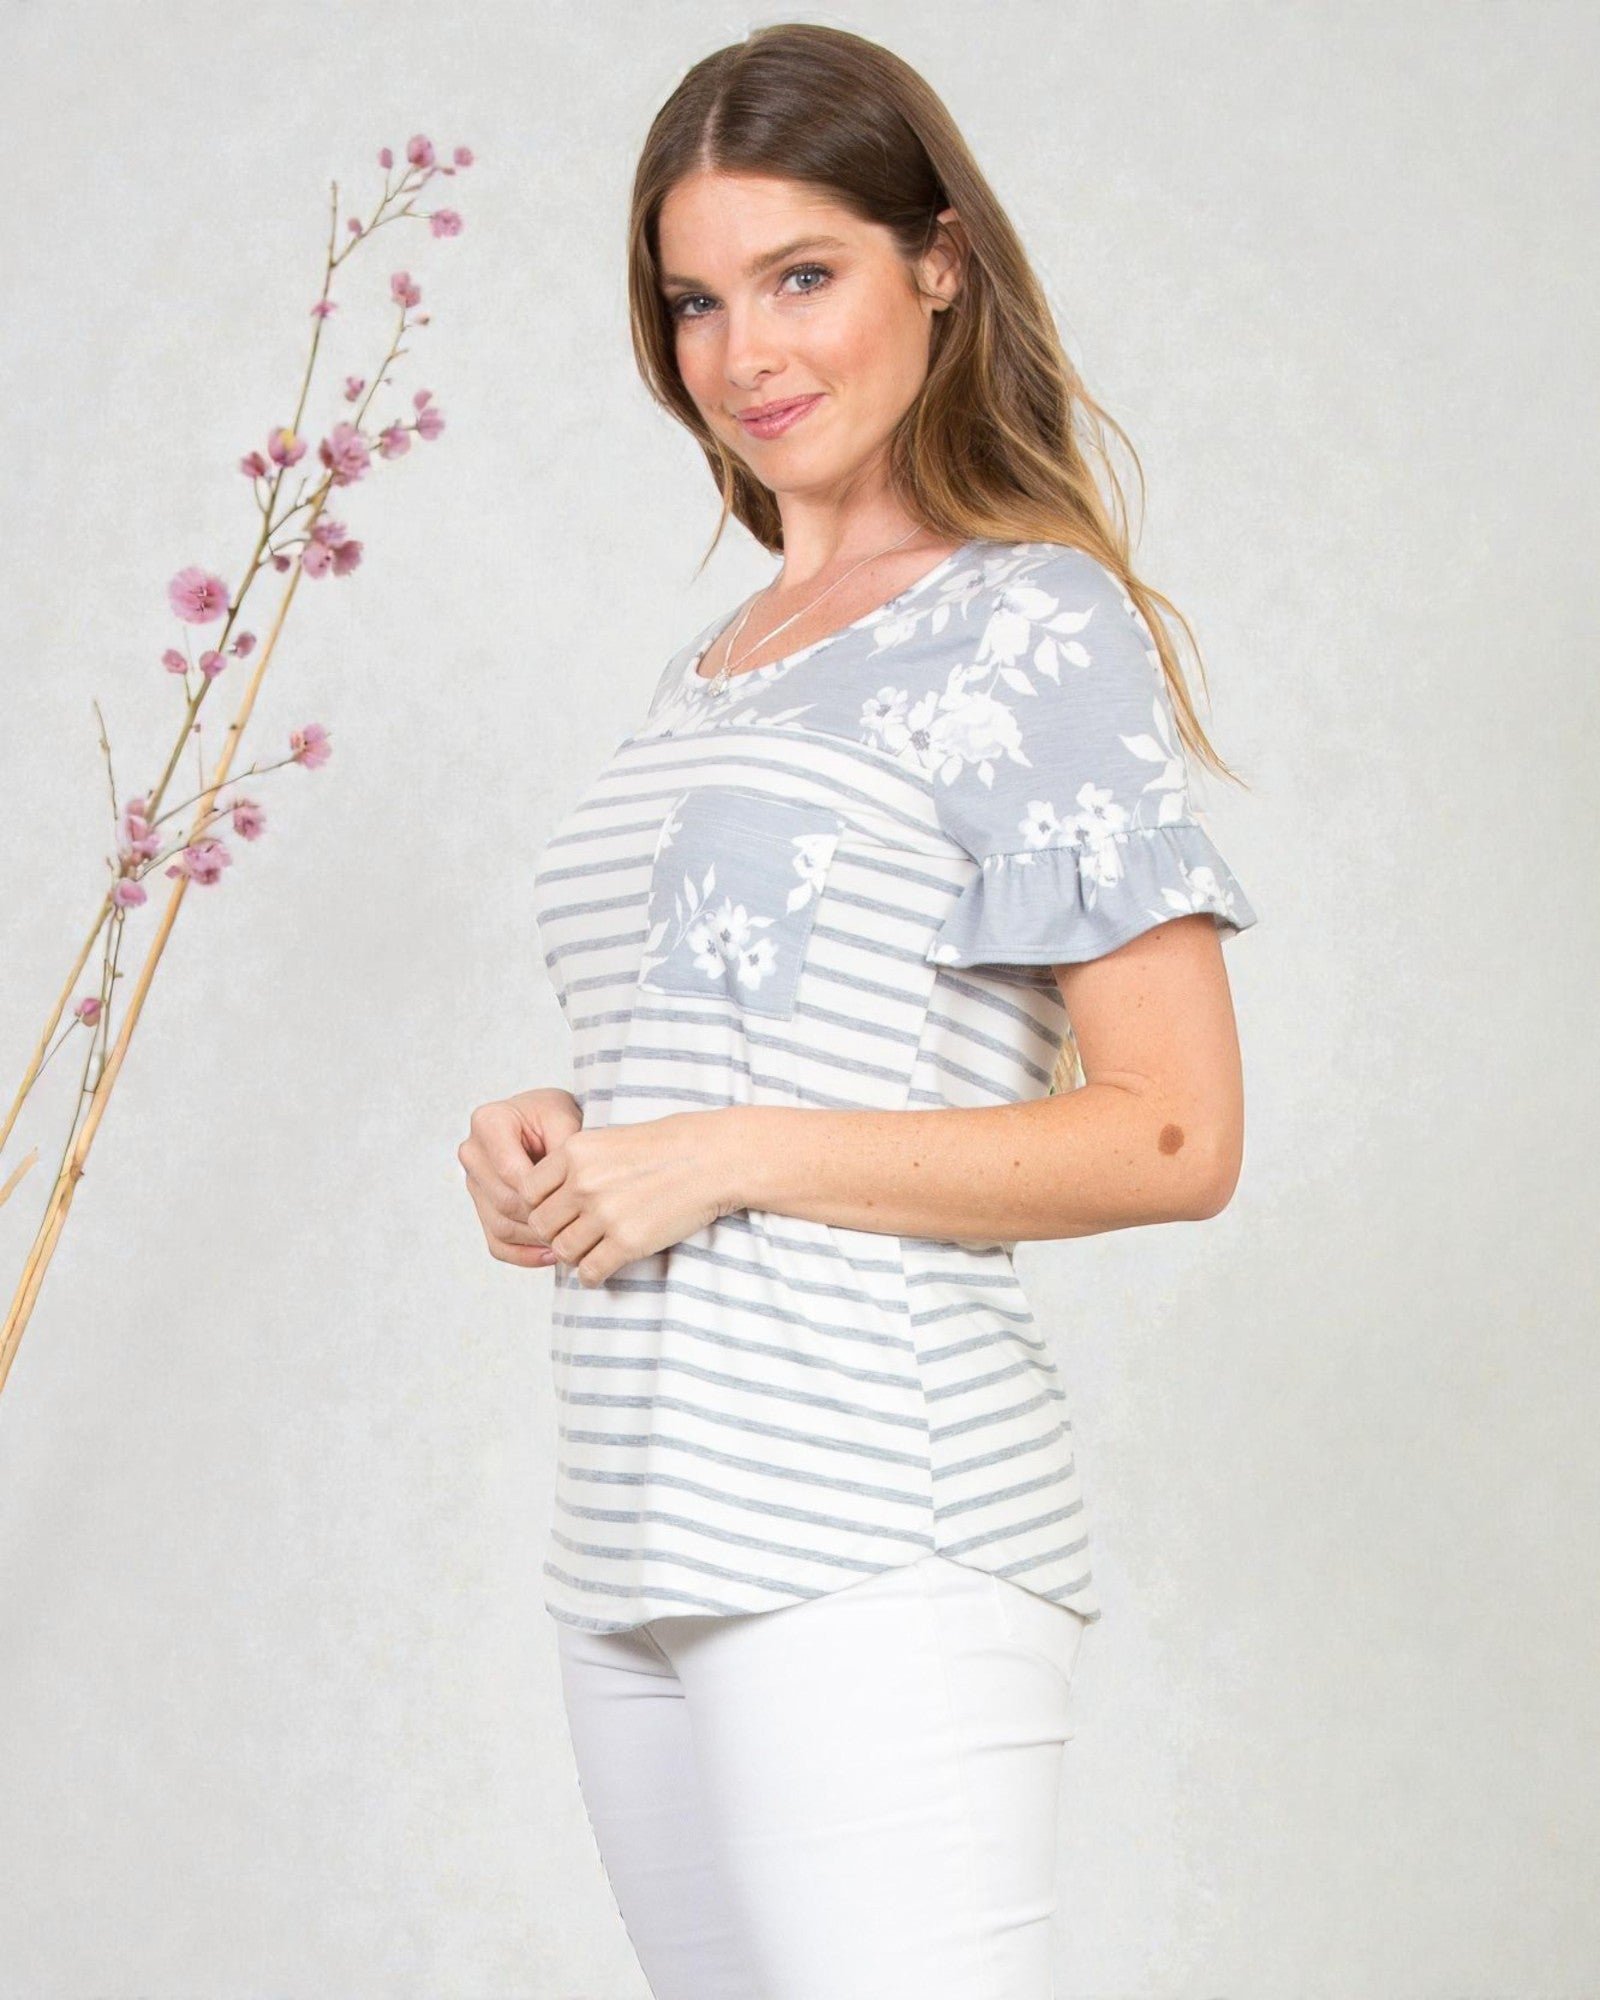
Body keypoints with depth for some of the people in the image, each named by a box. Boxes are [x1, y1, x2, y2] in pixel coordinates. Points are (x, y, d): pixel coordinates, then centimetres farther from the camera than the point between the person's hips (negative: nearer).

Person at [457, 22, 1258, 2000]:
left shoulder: (1033, 626, -4)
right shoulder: (714, 667, 20)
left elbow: (1175, 1136, -11)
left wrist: (731, 1156, -14)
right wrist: (552, 1139, 6)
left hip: (868, 1539, -7)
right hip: (640, 1540, 7)